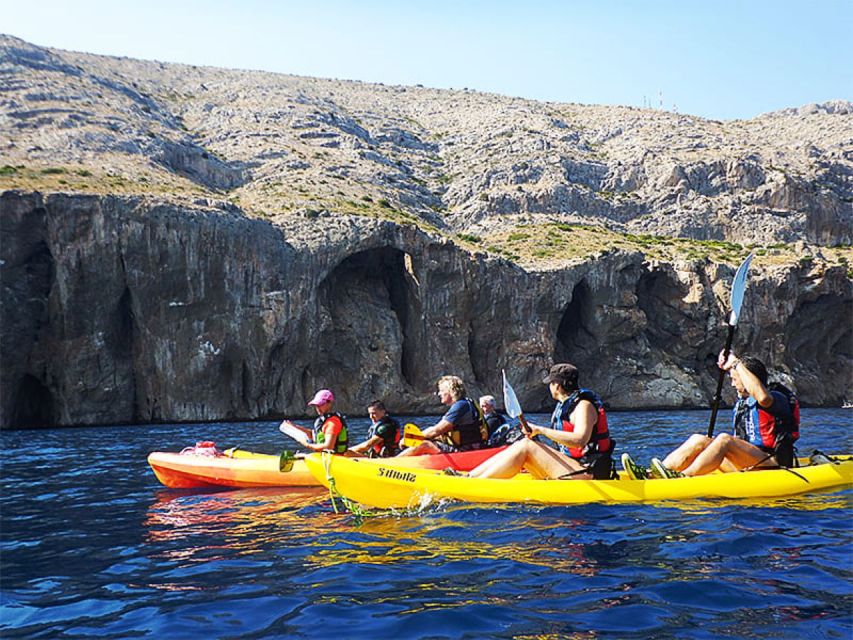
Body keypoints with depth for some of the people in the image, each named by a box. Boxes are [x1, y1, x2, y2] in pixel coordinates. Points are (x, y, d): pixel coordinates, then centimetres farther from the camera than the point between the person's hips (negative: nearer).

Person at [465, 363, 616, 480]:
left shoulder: (584, 405, -12)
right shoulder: (566, 405, 18)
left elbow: (579, 440, -29)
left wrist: (541, 430, -25)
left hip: (587, 472, -9)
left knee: (526, 446, -19)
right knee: (518, 448, -1)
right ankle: (469, 476, -5)